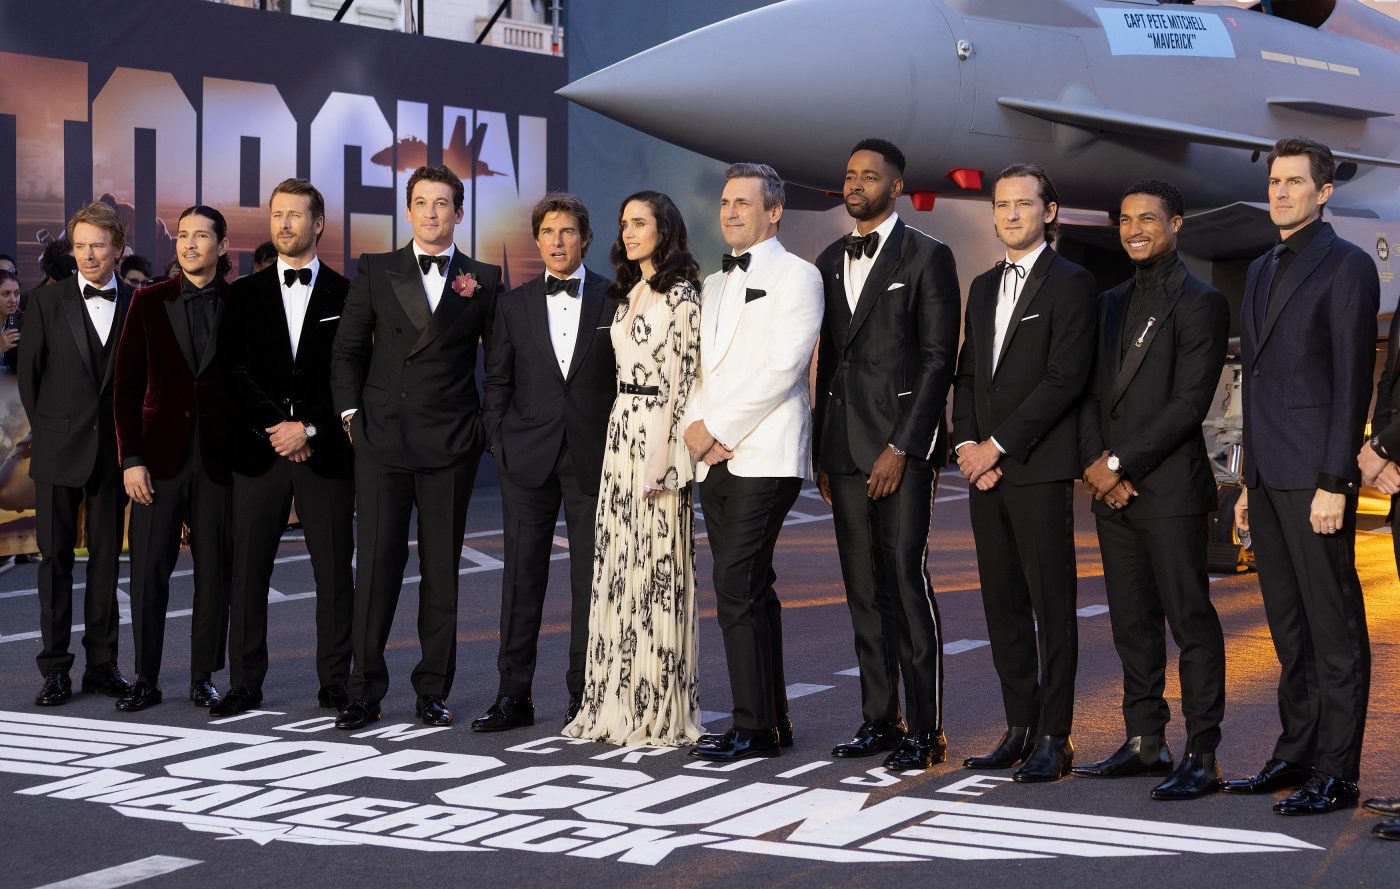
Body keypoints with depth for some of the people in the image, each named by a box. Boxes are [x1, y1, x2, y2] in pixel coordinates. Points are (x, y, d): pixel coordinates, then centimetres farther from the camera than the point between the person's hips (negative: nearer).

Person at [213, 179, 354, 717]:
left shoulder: (346, 296, 5)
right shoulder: (244, 295, 10)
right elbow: (231, 375, 3)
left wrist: (309, 429, -9)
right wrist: (273, 431, -7)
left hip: (325, 452, -1)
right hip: (258, 451, 2)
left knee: (333, 572, 1)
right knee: (248, 570, 2)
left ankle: (334, 682, 9)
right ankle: (245, 683, 8)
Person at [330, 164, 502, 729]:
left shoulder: (483, 280, 7)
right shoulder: (375, 273, 9)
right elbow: (346, 350, 9)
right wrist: (350, 413, 0)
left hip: (450, 447, 0)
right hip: (381, 440, 0)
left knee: (442, 567, 5)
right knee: (377, 563, -1)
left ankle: (433, 690, 13)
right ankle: (365, 692, 4)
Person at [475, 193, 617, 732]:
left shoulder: (614, 300, 2)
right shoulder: (514, 305, 9)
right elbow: (497, 381, 11)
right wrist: (499, 442, 2)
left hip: (593, 458, -1)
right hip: (528, 459, 2)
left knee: (591, 579, 3)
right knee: (521, 576, 2)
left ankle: (584, 694, 12)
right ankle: (514, 696, 7)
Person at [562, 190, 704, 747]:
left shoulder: (680, 294, -8)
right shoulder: (628, 294, 16)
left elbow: (682, 379, -13)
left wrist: (661, 457, -18)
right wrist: (622, 432, 13)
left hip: (657, 431, -8)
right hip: (621, 430, 8)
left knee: (656, 566, -5)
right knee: (618, 564, 8)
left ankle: (662, 711, 2)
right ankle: (619, 703, 14)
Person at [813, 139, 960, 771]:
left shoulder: (927, 258, -2)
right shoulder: (830, 262, 17)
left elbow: (938, 359, -8)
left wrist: (901, 447, -14)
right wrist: (821, 449, 14)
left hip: (902, 445, -6)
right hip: (845, 448, 6)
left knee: (907, 582, -10)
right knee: (862, 589, 8)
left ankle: (924, 730, -4)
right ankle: (878, 719, 15)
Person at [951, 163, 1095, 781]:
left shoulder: (1071, 284, -4)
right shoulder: (984, 287, 18)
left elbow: (1065, 378, -13)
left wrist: (998, 444, -13)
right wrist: (966, 443, 1)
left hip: (1040, 467, -7)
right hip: (984, 468, 7)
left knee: (1051, 605, -4)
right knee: (1003, 606, 8)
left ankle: (1054, 738, 0)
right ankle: (1020, 729, 15)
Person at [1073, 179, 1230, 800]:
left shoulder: (1200, 303, -5)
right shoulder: (1111, 303, 17)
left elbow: (1190, 403, -13)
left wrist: (1121, 464, -14)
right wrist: (1094, 463, -1)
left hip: (1170, 488, -7)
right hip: (1112, 490, 7)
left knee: (1191, 621, -5)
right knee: (1132, 623, 11)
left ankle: (1201, 758, -2)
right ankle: (1145, 743, 19)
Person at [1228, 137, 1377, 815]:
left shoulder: (1346, 266, -6)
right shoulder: (1261, 270, 19)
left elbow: (1352, 382, -12)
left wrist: (1335, 483, -17)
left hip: (1314, 476, -8)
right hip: (1268, 475, 8)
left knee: (1333, 628, -4)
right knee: (1289, 629, 13)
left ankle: (1334, 773, -1)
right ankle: (1295, 754, 20)